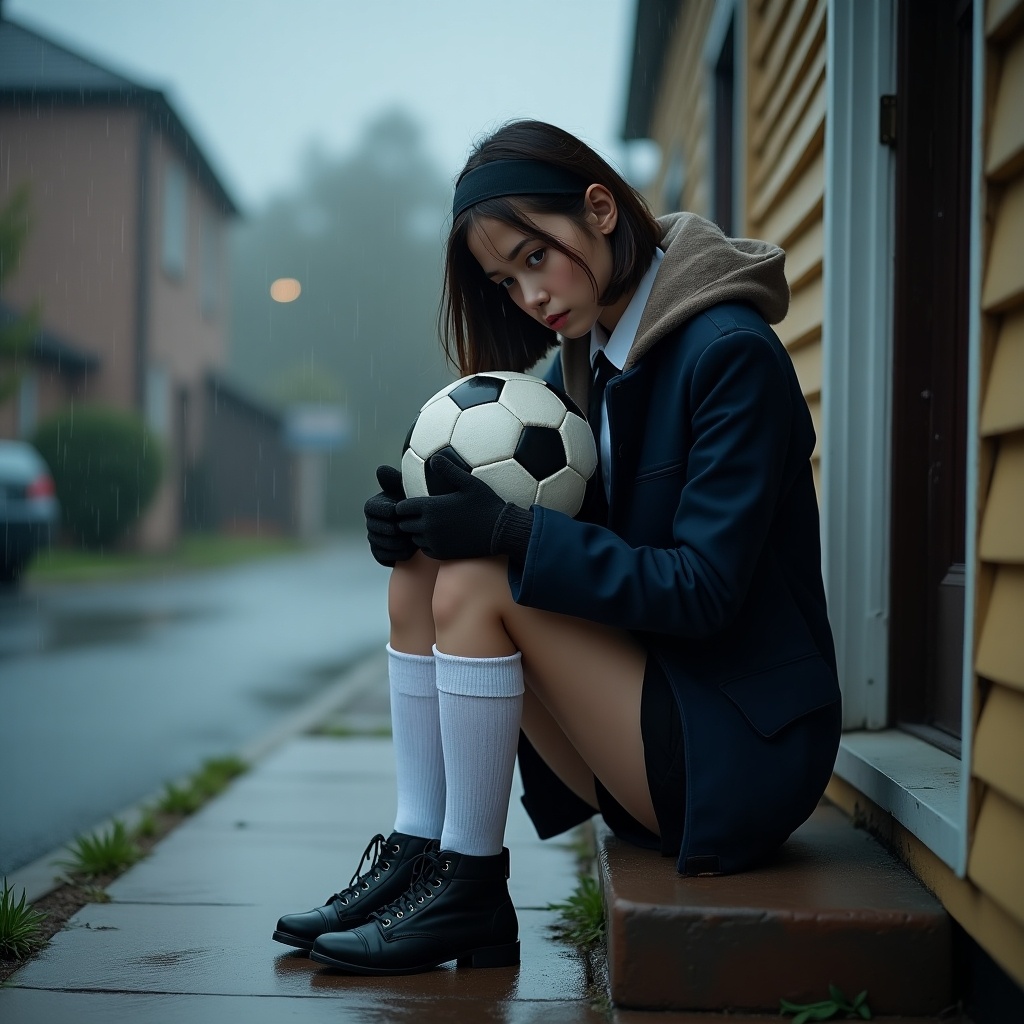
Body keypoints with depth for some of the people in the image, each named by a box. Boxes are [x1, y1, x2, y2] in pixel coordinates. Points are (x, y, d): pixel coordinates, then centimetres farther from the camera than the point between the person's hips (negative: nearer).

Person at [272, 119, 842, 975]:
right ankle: (417, 856, -4)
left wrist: (511, 532, -26)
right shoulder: (580, 365, 9)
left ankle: (468, 892, -10)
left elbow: (703, 591, -22)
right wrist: (416, 511, -12)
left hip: (742, 749, -8)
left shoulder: (732, 353, -16)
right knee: (420, 570, -3)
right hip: (650, 709, 8)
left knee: (475, 583, -21)